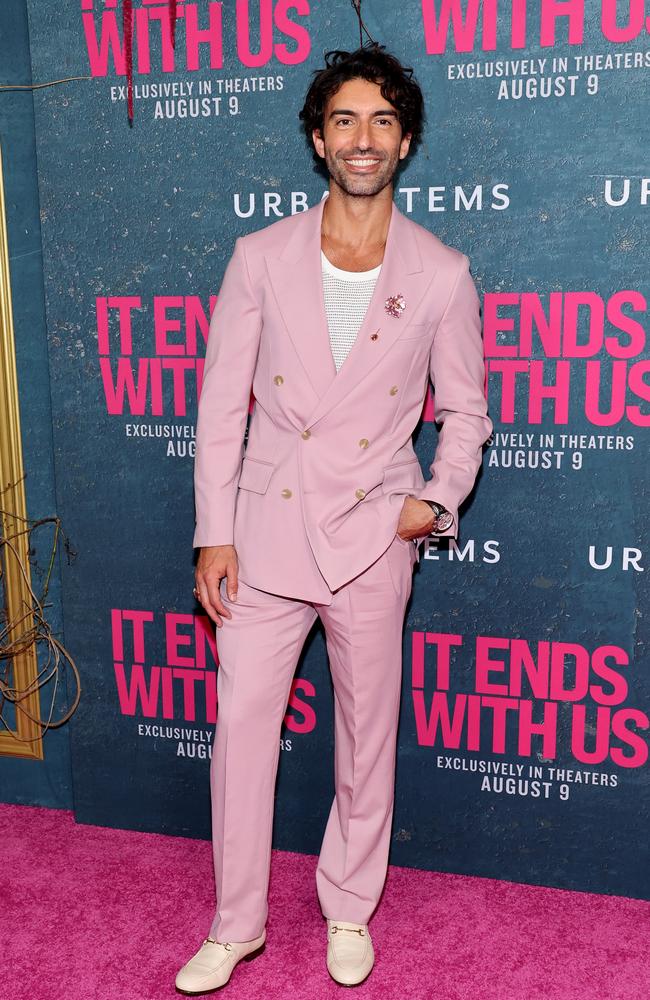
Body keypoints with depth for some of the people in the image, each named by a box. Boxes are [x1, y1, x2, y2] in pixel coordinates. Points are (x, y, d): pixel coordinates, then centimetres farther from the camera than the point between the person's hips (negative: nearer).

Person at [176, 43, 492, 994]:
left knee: (367, 733, 11)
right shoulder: (260, 257, 0)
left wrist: (439, 499, -9)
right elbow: (222, 403, 1)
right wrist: (214, 534, -3)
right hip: (265, 528, 1)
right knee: (242, 725, 5)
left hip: (372, 534, 0)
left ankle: (349, 910, 33)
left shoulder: (442, 274, -1)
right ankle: (236, 923, 25)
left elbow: (464, 409, 8)